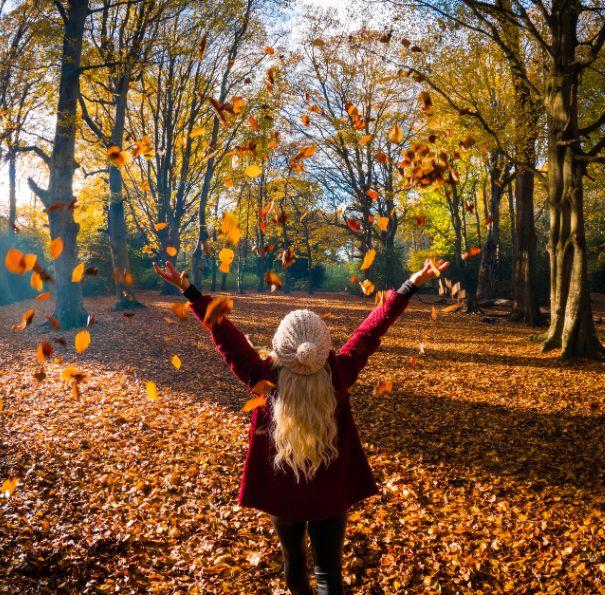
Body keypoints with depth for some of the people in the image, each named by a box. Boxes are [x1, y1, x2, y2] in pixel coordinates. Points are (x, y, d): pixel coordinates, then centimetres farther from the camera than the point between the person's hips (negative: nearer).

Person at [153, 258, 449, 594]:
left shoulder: (265, 380, -25)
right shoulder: (338, 375, -24)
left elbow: (226, 336, -19)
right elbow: (371, 329, -18)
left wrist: (191, 292, -10)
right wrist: (412, 285, -9)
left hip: (281, 493, 1)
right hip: (331, 494, -1)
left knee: (293, 559, 26)